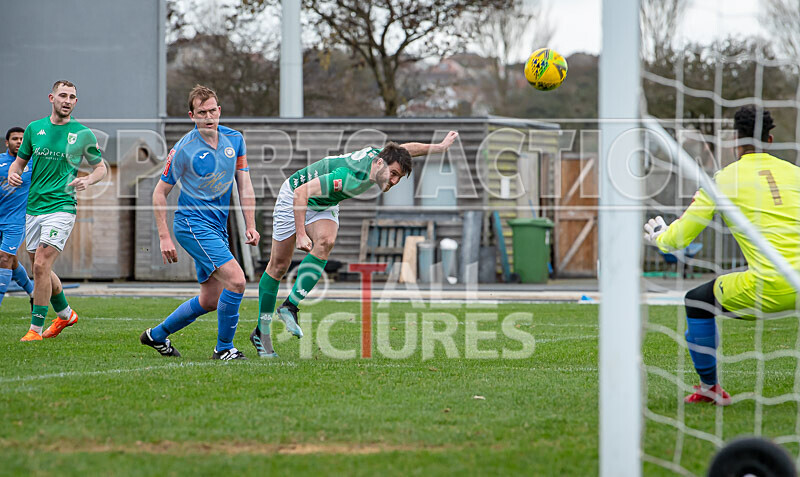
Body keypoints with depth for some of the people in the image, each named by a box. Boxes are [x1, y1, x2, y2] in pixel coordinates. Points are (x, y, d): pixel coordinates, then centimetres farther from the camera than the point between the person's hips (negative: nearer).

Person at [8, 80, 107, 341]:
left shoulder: (82, 133, -1)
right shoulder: (34, 129, 8)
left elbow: (100, 166, 8)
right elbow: (20, 160, 18)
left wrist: (88, 180, -13)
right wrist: (13, 173, -5)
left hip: (61, 206, -5)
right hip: (34, 207, 5)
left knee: (41, 265, -16)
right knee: (40, 268, 12)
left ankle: (36, 328, -9)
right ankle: (65, 313, 35)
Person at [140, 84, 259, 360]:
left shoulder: (234, 139, 4)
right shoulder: (184, 149, -12)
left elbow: (244, 184, 10)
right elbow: (160, 193, -5)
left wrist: (250, 225, 2)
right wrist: (164, 237, -9)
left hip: (218, 228, 7)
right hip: (193, 224, -7)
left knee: (210, 300, 10)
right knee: (236, 280, -20)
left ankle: (157, 335, 28)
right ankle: (224, 348, -5)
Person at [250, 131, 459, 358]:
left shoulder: (379, 154, -18)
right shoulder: (351, 177, -41)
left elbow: (407, 149, 7)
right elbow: (301, 192, -41)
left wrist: (441, 146, 14)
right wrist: (301, 234, -44)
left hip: (325, 204, 6)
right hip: (294, 197, -6)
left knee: (325, 242, -23)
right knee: (279, 265, -2)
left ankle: (290, 307, -18)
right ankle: (261, 331, 10)